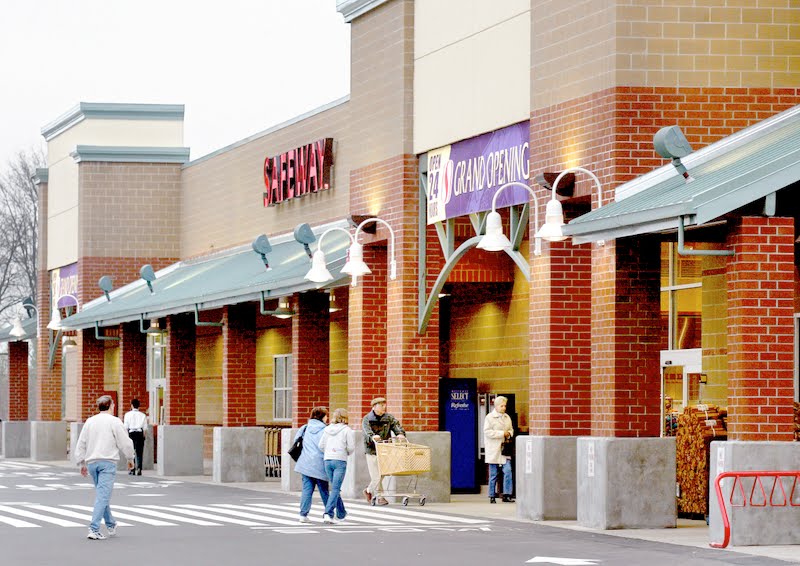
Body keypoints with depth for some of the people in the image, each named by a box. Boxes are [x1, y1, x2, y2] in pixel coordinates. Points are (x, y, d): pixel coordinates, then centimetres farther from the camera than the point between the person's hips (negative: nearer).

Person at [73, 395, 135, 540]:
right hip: (108, 462, -6)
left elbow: (81, 444, 13)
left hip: (92, 462, 6)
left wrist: (82, 464, 21)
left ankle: (111, 525, 30)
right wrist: (130, 459, 13)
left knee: (102, 494, 19)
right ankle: (94, 529, -20)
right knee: (102, 496, -9)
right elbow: (125, 443, -3)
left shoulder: (89, 421, 10)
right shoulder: (114, 422, -5)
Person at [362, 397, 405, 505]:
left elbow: (396, 426, -6)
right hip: (372, 450, -4)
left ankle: (369, 490, 31)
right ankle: (379, 497, 3)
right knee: (376, 474, -5)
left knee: (382, 473, 10)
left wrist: (400, 433, -28)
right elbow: (367, 430, -21)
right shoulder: (367, 419, -4)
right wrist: (372, 436, -42)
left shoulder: (389, 418, 7)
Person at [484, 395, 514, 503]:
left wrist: (509, 433, 2)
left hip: (505, 450, 5)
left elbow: (511, 429, 26)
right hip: (493, 451, -5)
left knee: (508, 471, -8)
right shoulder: (489, 417, -6)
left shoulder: (507, 417, 13)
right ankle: (492, 496, 11)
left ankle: (507, 494, -5)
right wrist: (502, 433, -16)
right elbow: (487, 432, -15)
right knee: (493, 474, 2)